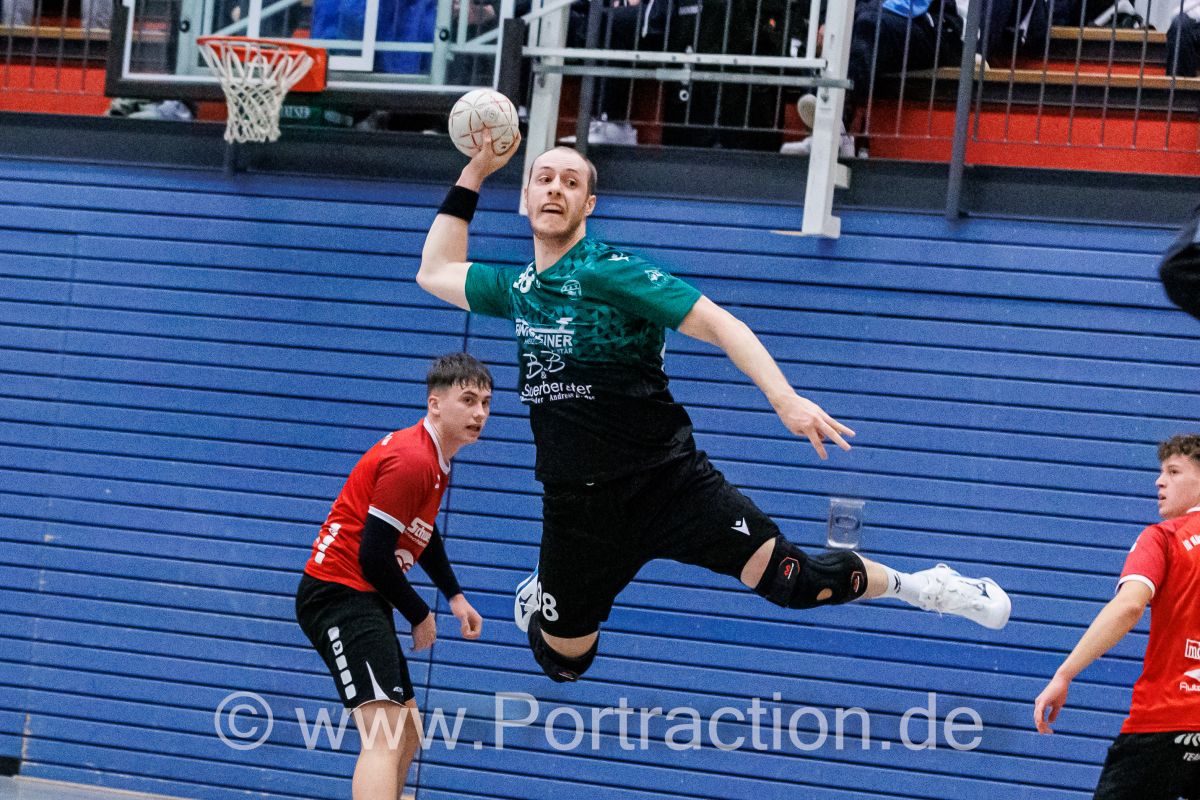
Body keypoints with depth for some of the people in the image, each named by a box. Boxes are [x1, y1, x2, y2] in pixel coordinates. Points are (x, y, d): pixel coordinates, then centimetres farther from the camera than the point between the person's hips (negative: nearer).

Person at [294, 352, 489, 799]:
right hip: (340, 593, -11)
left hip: (364, 600, 11)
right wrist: (419, 616, -8)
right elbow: (374, 556, -21)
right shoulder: (410, 461, -20)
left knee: (407, 731, 20)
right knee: (385, 734, -25)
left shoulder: (435, 460, 13)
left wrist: (454, 595, 22)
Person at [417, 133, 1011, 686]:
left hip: (667, 481, -5)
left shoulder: (611, 272, -11)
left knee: (789, 578, -18)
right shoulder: (519, 288, 7)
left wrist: (784, 398, -32)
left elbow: (718, 323, -18)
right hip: (577, 503, 5)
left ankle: (917, 585, 6)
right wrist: (474, 173, 17)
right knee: (562, 661, 12)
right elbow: (435, 273, 24)